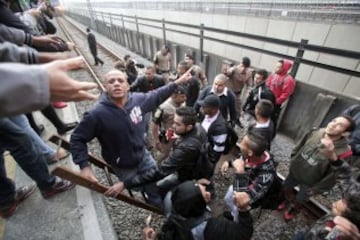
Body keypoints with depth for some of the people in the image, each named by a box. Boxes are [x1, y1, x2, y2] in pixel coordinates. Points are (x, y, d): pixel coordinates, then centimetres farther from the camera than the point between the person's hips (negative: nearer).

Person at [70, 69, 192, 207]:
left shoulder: (138, 99, -16)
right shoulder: (97, 114, -28)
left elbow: (157, 95, 2)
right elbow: (77, 139, -15)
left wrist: (177, 82, 4)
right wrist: (84, 166, -23)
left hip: (143, 156, 4)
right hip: (123, 167, -3)